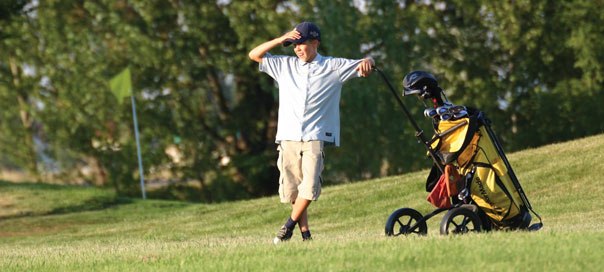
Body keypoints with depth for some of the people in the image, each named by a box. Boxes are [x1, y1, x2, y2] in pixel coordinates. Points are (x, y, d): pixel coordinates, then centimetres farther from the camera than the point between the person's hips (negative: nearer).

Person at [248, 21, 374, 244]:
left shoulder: (333, 67, 8)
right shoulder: (285, 66, 15)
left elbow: (365, 64, 8)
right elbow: (254, 55, 14)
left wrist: (366, 62, -19)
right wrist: (281, 40, 2)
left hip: (316, 137, -3)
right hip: (288, 138, 3)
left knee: (310, 186, -16)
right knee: (292, 188, 0)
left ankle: (289, 226, -3)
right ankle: (305, 233, 6)